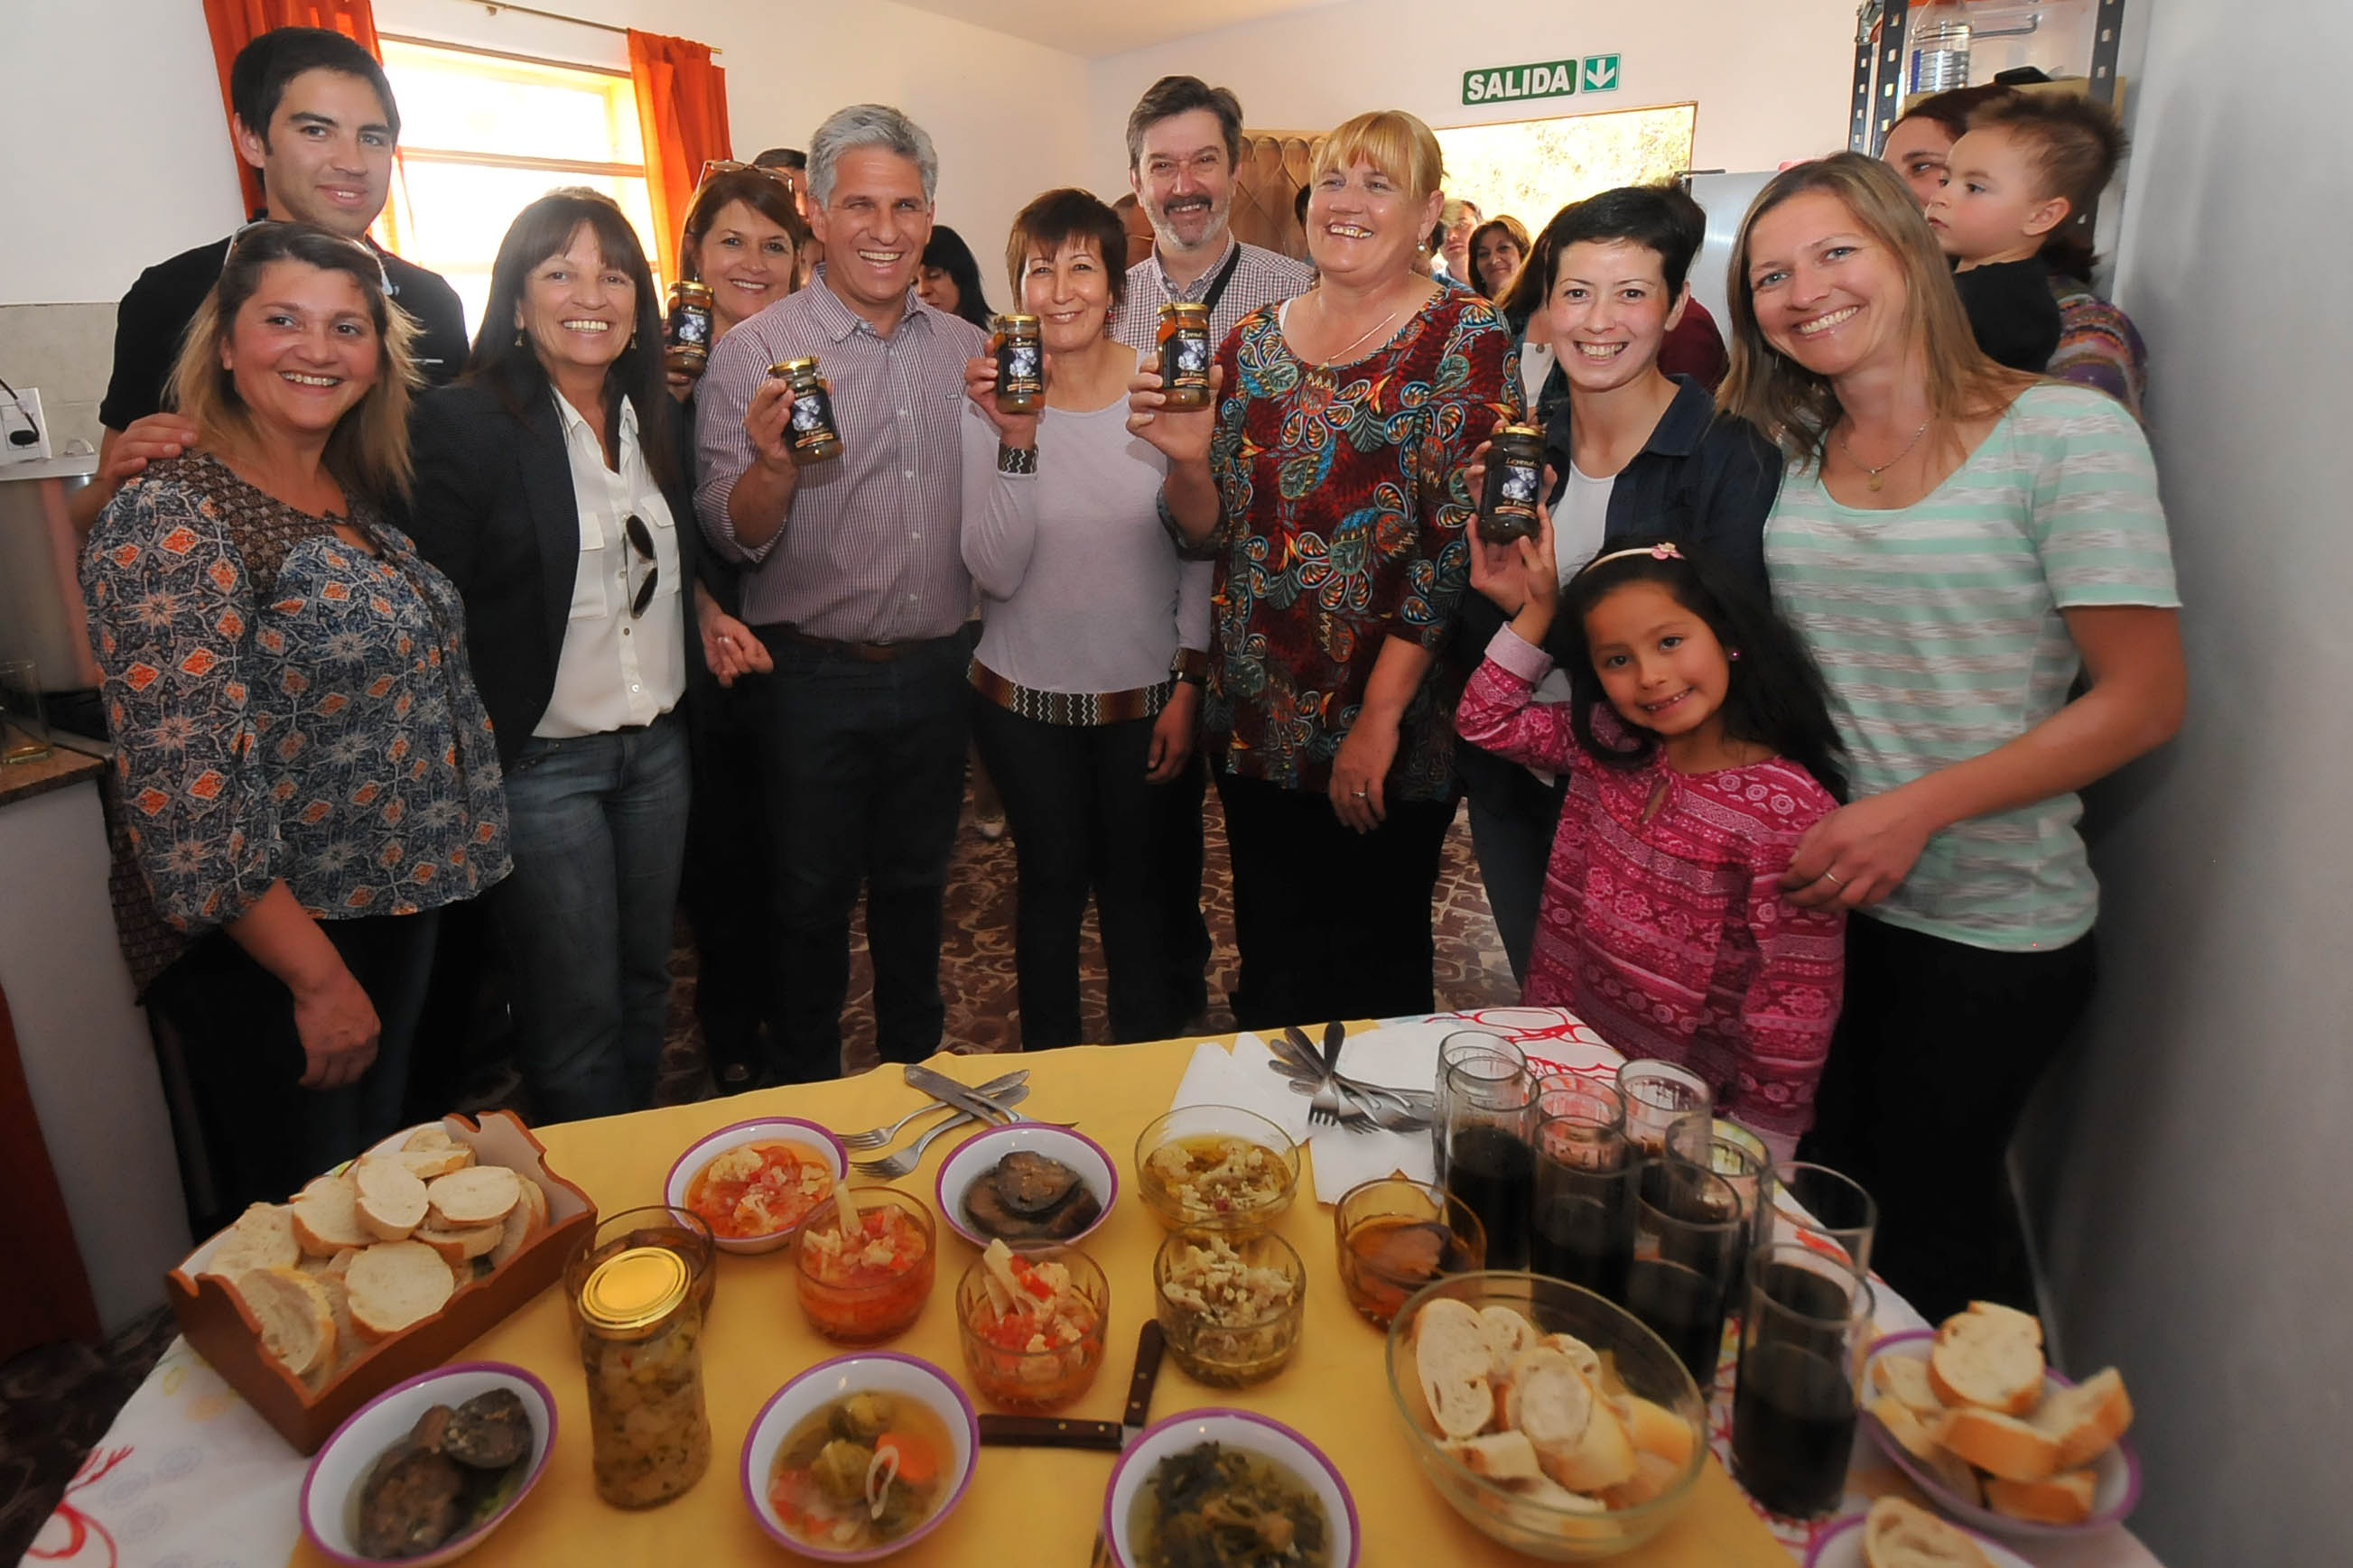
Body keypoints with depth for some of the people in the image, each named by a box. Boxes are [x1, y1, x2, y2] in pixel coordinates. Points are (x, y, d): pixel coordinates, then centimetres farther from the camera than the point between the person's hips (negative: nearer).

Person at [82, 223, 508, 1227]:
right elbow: (182, 789, -22)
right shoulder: (169, 519, -18)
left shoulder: (359, 497, 6)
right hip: (259, 947, -7)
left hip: (394, 908, 7)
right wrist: (318, 975, -20)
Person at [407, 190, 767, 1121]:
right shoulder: (463, 424, -11)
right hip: (539, 758, -6)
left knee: (645, 982, 18)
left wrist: (705, 614, 4)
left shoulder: (660, 417, 7)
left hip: (659, 746, 6)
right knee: (577, 1016, 4)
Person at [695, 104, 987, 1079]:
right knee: (813, 896, 11)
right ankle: (808, 1088, 33)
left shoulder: (967, 349, 6)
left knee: (917, 881, 19)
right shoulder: (754, 352, -8)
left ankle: (917, 1058, 40)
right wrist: (772, 466, -32)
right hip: (815, 677, -3)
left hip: (937, 669, 4)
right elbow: (730, 537, -11)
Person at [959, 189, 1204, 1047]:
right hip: (1024, 695, 0)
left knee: (1138, 884, 14)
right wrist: (1016, 442, -27)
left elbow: (1199, 552, -1)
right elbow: (996, 573, -16)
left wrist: (1188, 689, -2)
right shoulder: (991, 399, -8)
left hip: (1145, 693, 0)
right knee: (1052, 880, 14)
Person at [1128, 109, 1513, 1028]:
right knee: (1269, 960, 17)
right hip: (1256, 721, 4)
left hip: (1394, 727, -4)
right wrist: (1188, 460, -14)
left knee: (1376, 970, 9)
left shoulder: (1463, 336, -6)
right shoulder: (1252, 341, 7)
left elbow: (1462, 540, -14)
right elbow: (1212, 533, 8)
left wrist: (1381, 714, -18)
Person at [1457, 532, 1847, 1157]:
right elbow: (1486, 720, 10)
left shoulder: (1792, 810, -19)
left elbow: (1797, 1002, -16)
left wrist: (1759, 1147, -12)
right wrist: (1535, 612, 2)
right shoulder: (1605, 748, 0)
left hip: (1692, 1108, -5)